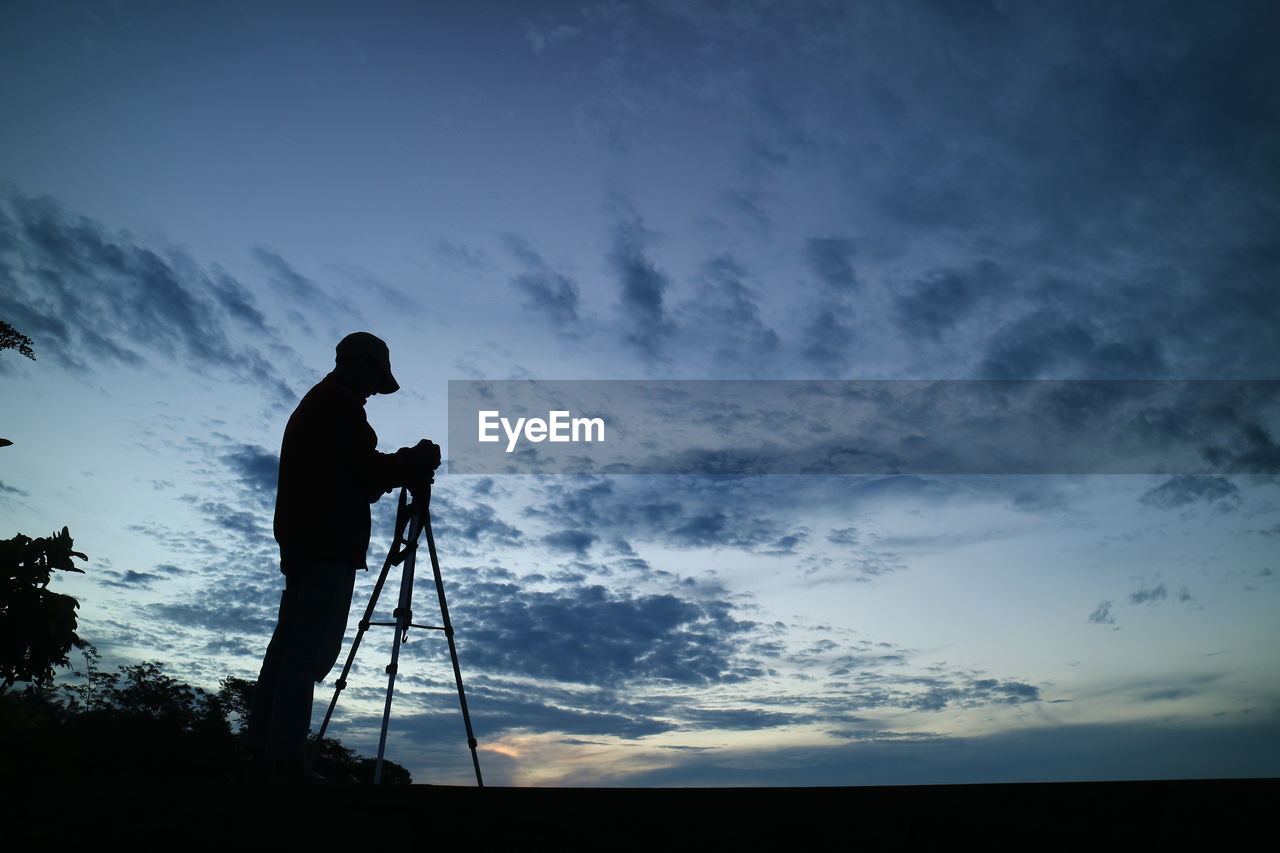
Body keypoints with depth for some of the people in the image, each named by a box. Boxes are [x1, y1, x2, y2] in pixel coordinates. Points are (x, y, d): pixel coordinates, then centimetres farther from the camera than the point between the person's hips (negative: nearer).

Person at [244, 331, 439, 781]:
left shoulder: (311, 406, 24)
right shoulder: (340, 405, -8)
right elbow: (366, 470, -14)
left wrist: (392, 472, 17)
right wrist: (415, 462, 0)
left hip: (301, 541, 10)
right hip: (330, 545, -10)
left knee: (289, 642, 10)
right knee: (311, 649, -11)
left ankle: (262, 743, 13)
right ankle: (285, 756, -11)